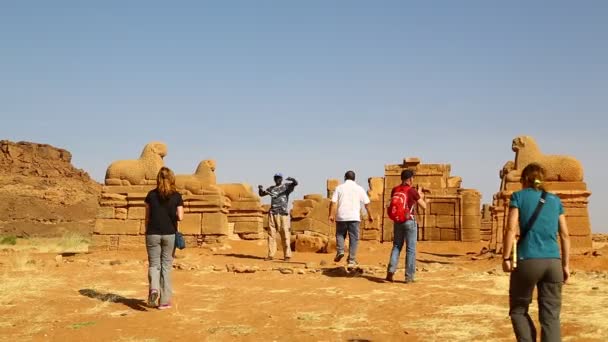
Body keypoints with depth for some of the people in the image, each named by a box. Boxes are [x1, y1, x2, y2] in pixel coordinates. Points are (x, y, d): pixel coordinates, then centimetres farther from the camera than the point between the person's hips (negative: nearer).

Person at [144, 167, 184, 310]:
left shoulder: (151, 195, 1)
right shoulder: (176, 196, -2)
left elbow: (147, 217, 4)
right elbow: (180, 217, -8)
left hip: (153, 234, 0)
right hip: (170, 234, 0)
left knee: (153, 264, 9)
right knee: (166, 265, 8)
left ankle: (153, 288, -20)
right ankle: (164, 301, 9)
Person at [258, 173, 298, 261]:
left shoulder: (286, 186, 4)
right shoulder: (271, 188, 16)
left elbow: (296, 183, -12)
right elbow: (261, 194, 21)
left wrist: (292, 179, -35)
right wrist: (260, 188, -1)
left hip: (283, 214, -4)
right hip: (272, 214, 4)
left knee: (285, 235, -5)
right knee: (271, 234, 3)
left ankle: (287, 255, -1)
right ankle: (271, 255, 6)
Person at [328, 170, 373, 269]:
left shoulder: (339, 188, 5)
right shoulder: (359, 188, 7)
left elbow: (333, 202, -4)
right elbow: (367, 203, 8)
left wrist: (331, 215, -2)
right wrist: (370, 215, 18)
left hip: (341, 216, 0)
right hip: (354, 217, 0)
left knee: (340, 234, 19)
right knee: (353, 238, 3)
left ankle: (340, 251, -3)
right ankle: (352, 260, 0)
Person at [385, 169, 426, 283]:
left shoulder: (395, 190, 4)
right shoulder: (412, 191, -10)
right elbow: (424, 206, -4)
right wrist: (420, 197, 17)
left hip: (397, 221, 5)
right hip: (410, 221, -5)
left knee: (396, 246, 12)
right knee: (411, 249, 3)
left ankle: (391, 270, -4)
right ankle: (409, 276, 4)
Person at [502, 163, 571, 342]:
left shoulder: (519, 196, 5)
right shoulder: (555, 200, 14)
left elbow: (511, 228, -6)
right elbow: (565, 235, 11)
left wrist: (506, 258, -2)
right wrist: (566, 265, 15)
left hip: (527, 260, -3)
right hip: (553, 262, 3)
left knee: (518, 309, 15)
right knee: (551, 316, 5)